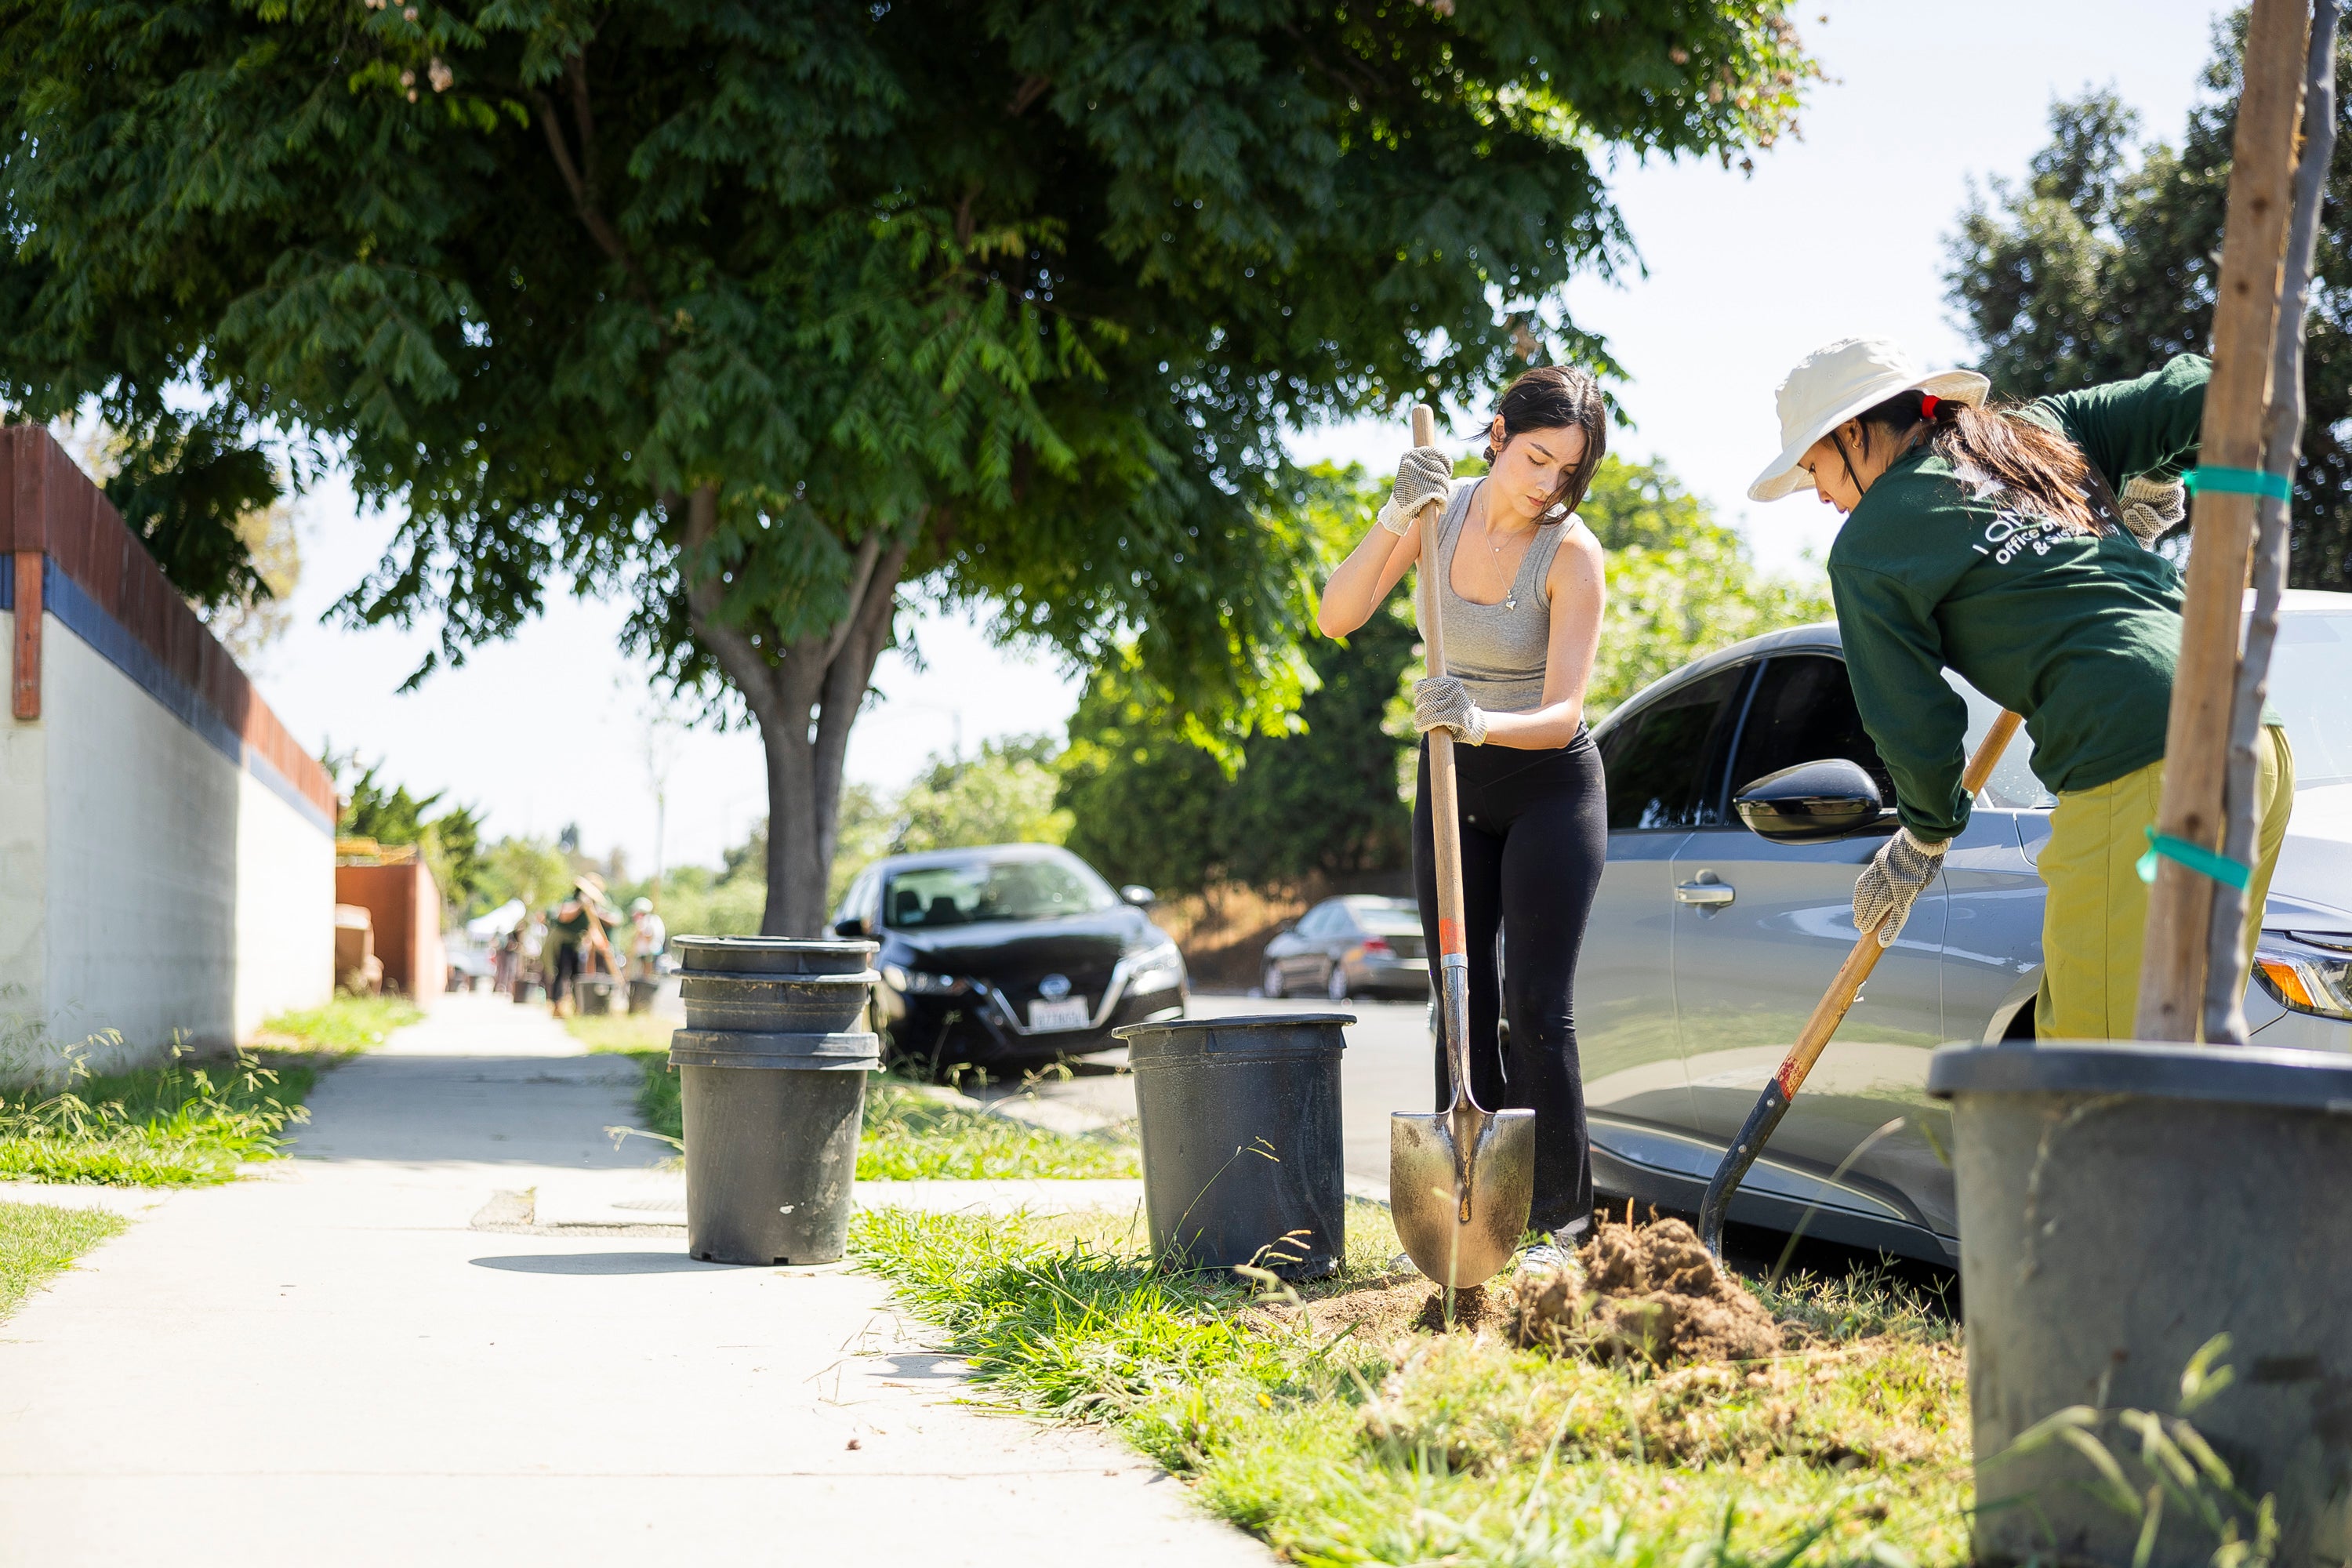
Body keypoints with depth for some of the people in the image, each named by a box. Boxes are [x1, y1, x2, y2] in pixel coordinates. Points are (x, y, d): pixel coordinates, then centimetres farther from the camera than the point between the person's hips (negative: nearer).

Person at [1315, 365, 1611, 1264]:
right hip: (1454, 783, 5)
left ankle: (1558, 1220, -5)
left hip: (1550, 787, -5)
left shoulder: (1571, 552, -21)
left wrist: (1482, 721, -46)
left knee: (1537, 1009, -10)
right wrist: (1395, 519, -28)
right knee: (1462, 1003, 5)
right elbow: (1337, 617, -16)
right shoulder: (1444, 510, -8)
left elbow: (1562, 713, -27)